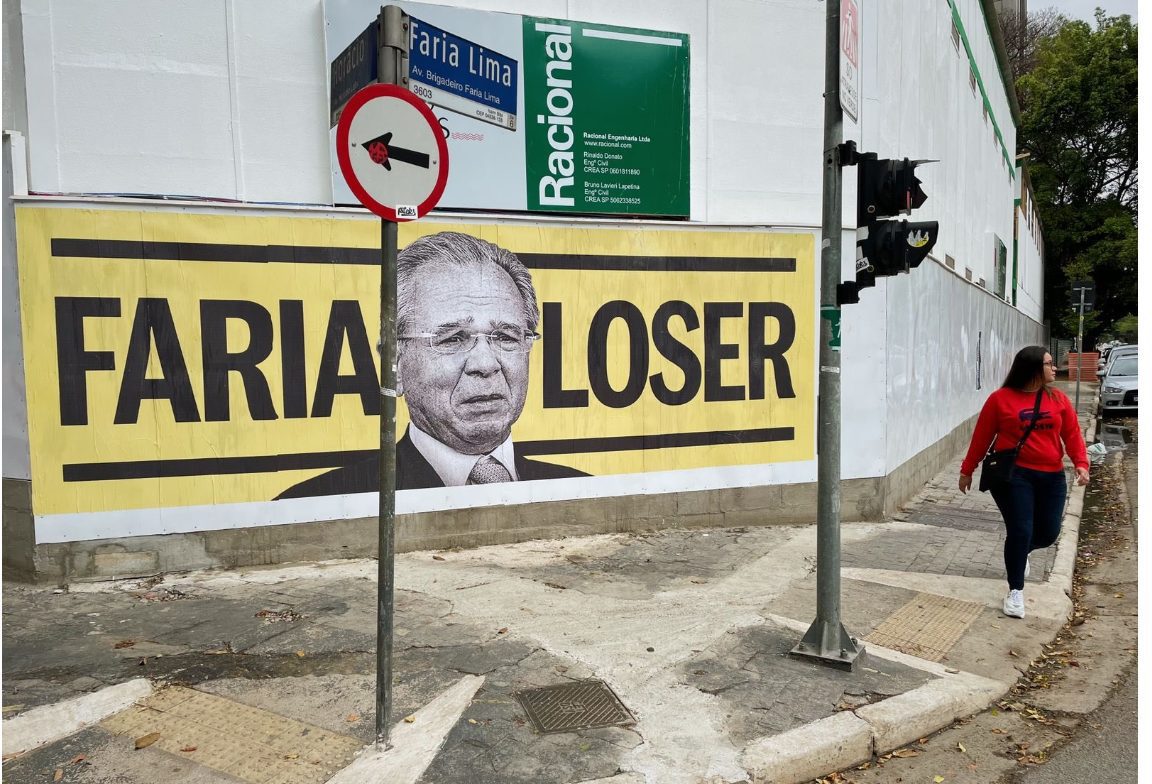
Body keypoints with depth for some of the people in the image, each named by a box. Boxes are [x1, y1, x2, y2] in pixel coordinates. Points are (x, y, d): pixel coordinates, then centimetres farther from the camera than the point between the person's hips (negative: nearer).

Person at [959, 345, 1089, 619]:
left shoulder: (1058, 399, 6)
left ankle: (1018, 553, 41)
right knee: (1021, 531, -8)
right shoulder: (1000, 399, -5)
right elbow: (982, 437, 0)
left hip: (1051, 477, 4)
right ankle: (1015, 591, 7)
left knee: (1048, 533, 6)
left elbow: (1072, 434, 5)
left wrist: (1080, 463, -11)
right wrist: (967, 470, 4)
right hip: (1013, 475, -4)